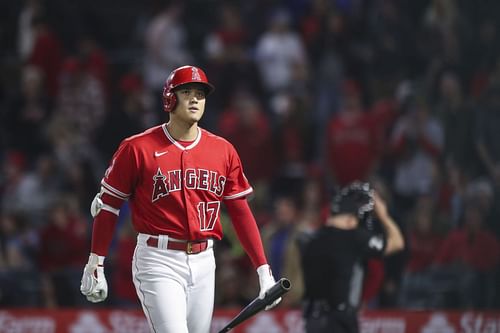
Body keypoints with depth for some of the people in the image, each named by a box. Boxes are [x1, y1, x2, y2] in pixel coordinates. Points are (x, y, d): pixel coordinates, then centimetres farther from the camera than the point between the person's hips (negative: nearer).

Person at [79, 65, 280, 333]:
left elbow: (241, 212, 9)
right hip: (158, 262, -5)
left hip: (203, 262, 5)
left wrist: (264, 270, 3)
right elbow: (107, 205, 1)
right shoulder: (137, 148, -4)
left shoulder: (223, 151, 7)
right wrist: (95, 265, -1)